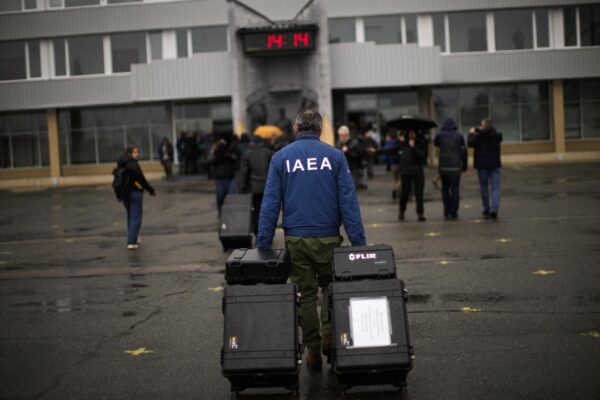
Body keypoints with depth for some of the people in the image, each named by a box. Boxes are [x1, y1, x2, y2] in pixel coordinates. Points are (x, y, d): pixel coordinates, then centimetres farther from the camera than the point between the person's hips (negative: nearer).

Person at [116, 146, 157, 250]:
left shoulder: (121, 165, 7)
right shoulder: (134, 165, -17)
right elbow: (142, 180, -17)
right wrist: (151, 190, -8)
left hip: (124, 193, 8)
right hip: (135, 193, -8)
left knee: (130, 216, 21)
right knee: (136, 218, -3)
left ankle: (133, 238, 33)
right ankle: (131, 242, -9)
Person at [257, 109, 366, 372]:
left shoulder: (280, 158, 2)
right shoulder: (334, 156, -1)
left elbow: (270, 203, -1)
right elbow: (348, 200, -5)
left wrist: (263, 244, 1)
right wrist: (358, 242, -3)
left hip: (295, 239, 1)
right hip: (328, 238, 0)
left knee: (306, 294, 11)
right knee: (330, 286, 20)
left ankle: (313, 351, 14)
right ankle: (329, 333, 1)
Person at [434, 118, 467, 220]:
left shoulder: (440, 135, -3)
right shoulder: (459, 136, -4)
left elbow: (435, 143, 20)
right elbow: (463, 152, 0)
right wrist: (464, 165, 9)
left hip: (443, 167, 1)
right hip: (455, 167, -1)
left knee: (445, 189, 14)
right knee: (455, 190, 3)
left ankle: (447, 212, 11)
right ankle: (453, 213, 0)